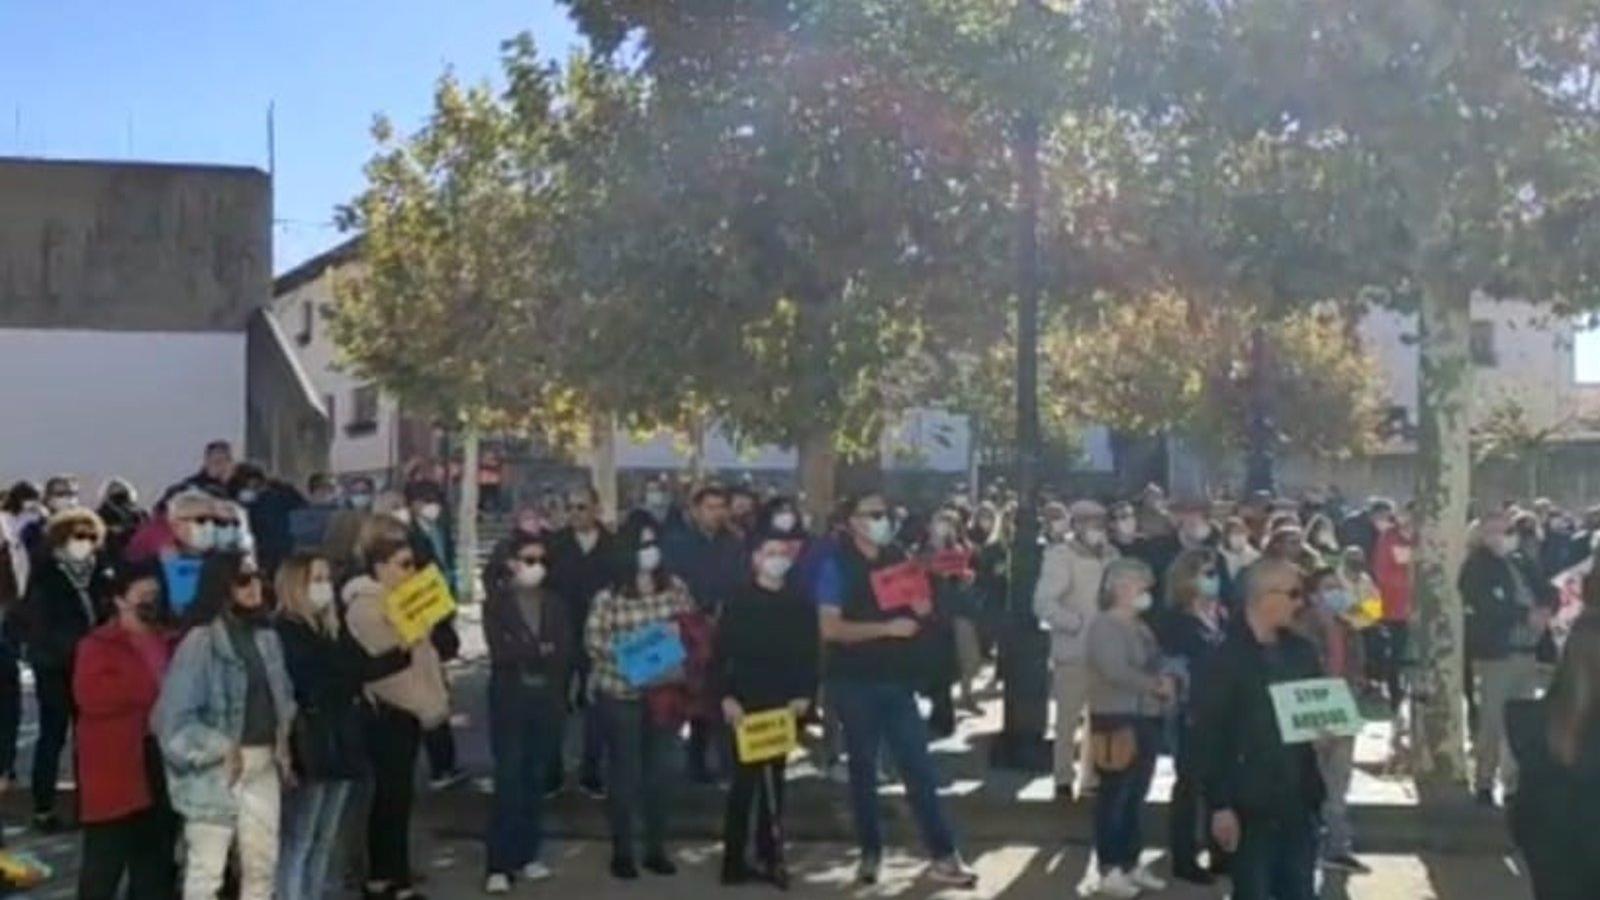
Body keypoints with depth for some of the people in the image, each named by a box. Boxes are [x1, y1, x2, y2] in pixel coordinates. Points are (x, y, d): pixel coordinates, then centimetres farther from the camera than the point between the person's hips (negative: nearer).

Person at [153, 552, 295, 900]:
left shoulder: (266, 636, 9)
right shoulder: (201, 641, -14)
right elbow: (174, 717, -17)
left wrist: (283, 742, 5)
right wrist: (221, 749, -14)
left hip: (263, 765, 7)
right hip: (216, 769, -7)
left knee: (262, 862, 14)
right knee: (206, 868, -2)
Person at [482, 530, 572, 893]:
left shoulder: (555, 603, 11)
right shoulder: (497, 602, 1)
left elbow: (565, 652, 2)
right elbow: (500, 652, -11)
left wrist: (523, 653, -9)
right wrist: (540, 651, -6)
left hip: (548, 699, 3)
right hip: (509, 699, -3)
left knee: (536, 780, 7)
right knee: (509, 780, -7)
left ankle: (526, 856, 16)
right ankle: (499, 864, -5)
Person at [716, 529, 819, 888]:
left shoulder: (801, 605, 8)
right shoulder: (739, 603, -3)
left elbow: (811, 655, 7)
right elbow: (722, 654, -5)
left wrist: (805, 695, -4)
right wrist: (726, 697, -14)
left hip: (785, 705, 4)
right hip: (746, 704, -4)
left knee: (773, 780, 10)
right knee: (745, 780, -3)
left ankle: (769, 856, 18)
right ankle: (734, 860, 3)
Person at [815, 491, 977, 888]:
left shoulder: (897, 558, 7)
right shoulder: (837, 566, -7)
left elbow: (916, 610, 19)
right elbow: (830, 629, -16)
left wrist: (919, 604, -5)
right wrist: (886, 628, -21)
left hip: (897, 679, 4)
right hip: (855, 682, -4)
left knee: (919, 766, 1)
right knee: (863, 767, 7)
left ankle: (943, 855, 3)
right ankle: (870, 852, 18)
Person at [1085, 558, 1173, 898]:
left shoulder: (1140, 626, 17)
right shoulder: (1104, 624, -11)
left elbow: (1153, 666, 15)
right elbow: (1115, 671, -22)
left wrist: (1165, 684, -8)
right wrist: (1157, 685, -13)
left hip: (1145, 718, 8)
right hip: (1117, 719, -8)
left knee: (1135, 796, 13)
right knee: (1114, 796, -2)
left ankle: (1131, 863, 22)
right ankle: (1109, 870, 4)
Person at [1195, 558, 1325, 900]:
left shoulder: (1300, 651, 8)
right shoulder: (1227, 656, -11)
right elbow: (1208, 735, -12)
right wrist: (1220, 805, -16)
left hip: (1297, 799, 6)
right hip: (1250, 804, -6)